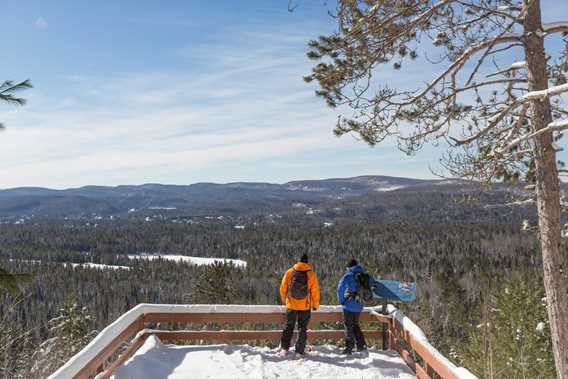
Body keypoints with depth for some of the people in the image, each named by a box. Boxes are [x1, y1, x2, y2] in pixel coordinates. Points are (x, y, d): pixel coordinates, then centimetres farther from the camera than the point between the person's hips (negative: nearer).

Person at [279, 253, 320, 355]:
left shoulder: (289, 272, -2)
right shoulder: (311, 274, -7)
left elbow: (283, 288, 4)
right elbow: (315, 291, -4)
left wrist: (284, 300, 20)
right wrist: (315, 305, 9)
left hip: (291, 305, 1)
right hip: (305, 306, -1)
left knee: (288, 326, 13)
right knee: (303, 328, 10)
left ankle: (284, 348, 7)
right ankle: (300, 350, 11)